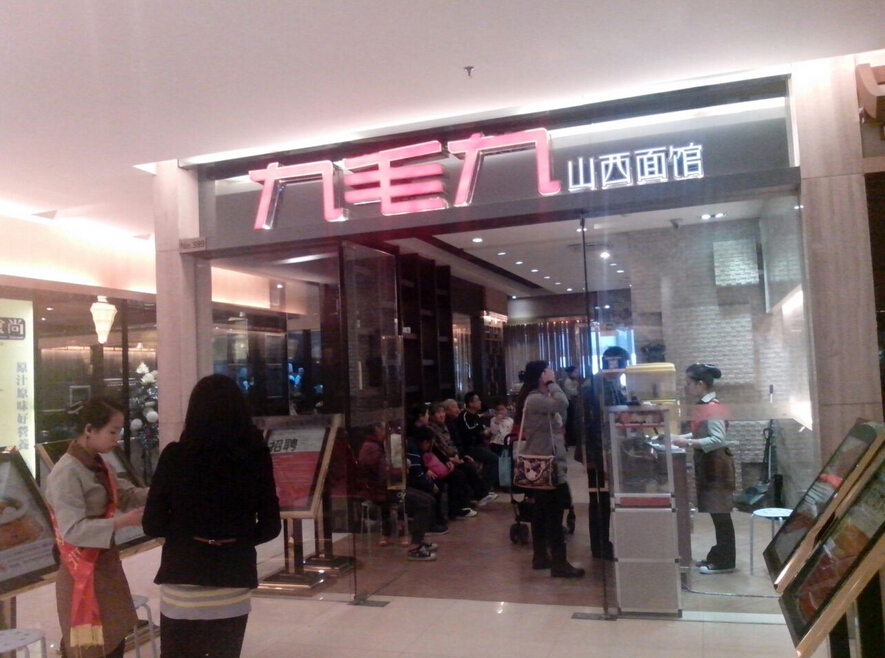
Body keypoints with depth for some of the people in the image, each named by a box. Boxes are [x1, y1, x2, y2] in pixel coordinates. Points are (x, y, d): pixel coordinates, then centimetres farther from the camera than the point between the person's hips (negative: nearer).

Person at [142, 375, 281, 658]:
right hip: (233, 584, 2)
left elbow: (152, 525, -5)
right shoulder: (256, 456, -5)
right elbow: (270, 526, -1)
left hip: (183, 585, -1)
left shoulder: (175, 456, -9)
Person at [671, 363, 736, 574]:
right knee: (716, 513, 16)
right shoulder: (703, 406, 9)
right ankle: (717, 556, 25)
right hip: (707, 464, 10)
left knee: (720, 513, -1)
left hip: (717, 465, -10)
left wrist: (688, 443, -27)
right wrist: (681, 437, 6)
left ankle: (725, 562, 8)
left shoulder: (712, 408, -20)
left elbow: (718, 440, -26)